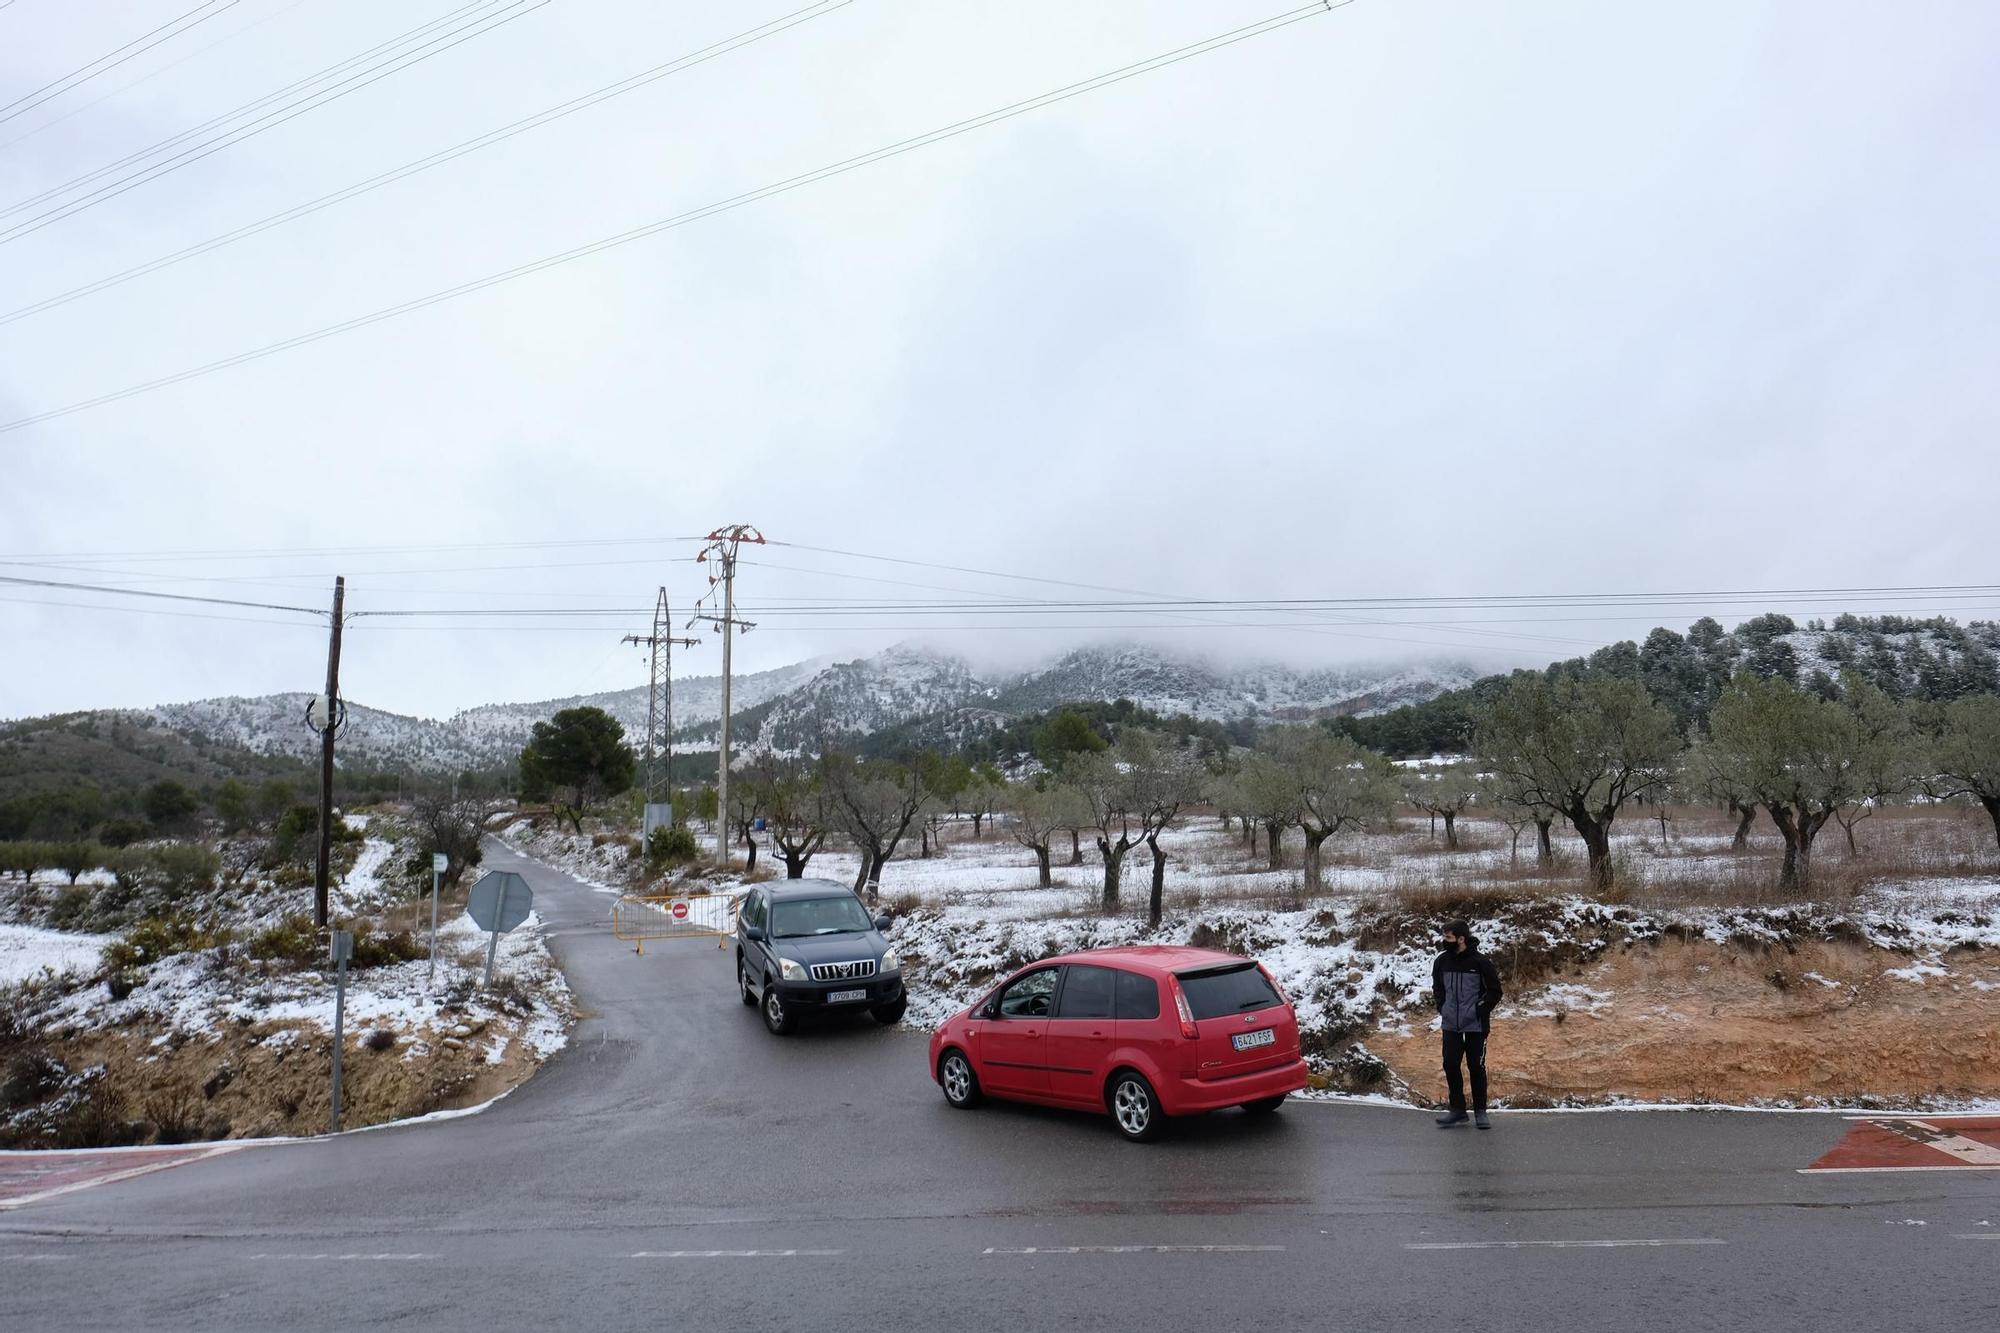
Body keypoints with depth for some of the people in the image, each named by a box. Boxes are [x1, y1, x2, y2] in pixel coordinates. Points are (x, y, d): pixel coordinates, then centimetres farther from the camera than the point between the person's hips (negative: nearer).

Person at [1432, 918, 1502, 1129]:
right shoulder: (1442, 961, 2)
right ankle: (1457, 1110, 15)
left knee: (1476, 1067, 4)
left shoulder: (1480, 962, -11)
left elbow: (1494, 991, -4)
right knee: (1450, 1065, 4)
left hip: (1475, 1025, -4)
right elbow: (1437, 987, 19)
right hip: (1450, 1024, 4)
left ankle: (1480, 1112, 16)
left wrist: (1480, 1009, -10)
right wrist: (1442, 1007, 7)